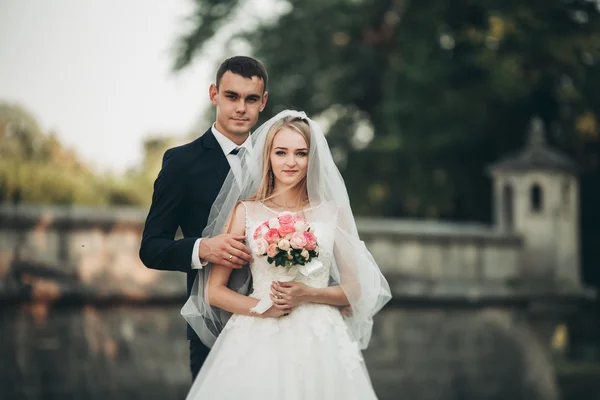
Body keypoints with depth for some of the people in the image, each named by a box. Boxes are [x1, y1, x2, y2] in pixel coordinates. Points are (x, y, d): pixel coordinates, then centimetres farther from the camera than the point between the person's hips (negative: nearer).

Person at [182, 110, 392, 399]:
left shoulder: (332, 211, 5)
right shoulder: (245, 211, 3)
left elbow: (356, 288, 7)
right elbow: (213, 291, 2)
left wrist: (308, 294, -9)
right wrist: (261, 307, -13)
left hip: (318, 342, 1)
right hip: (258, 341, -1)